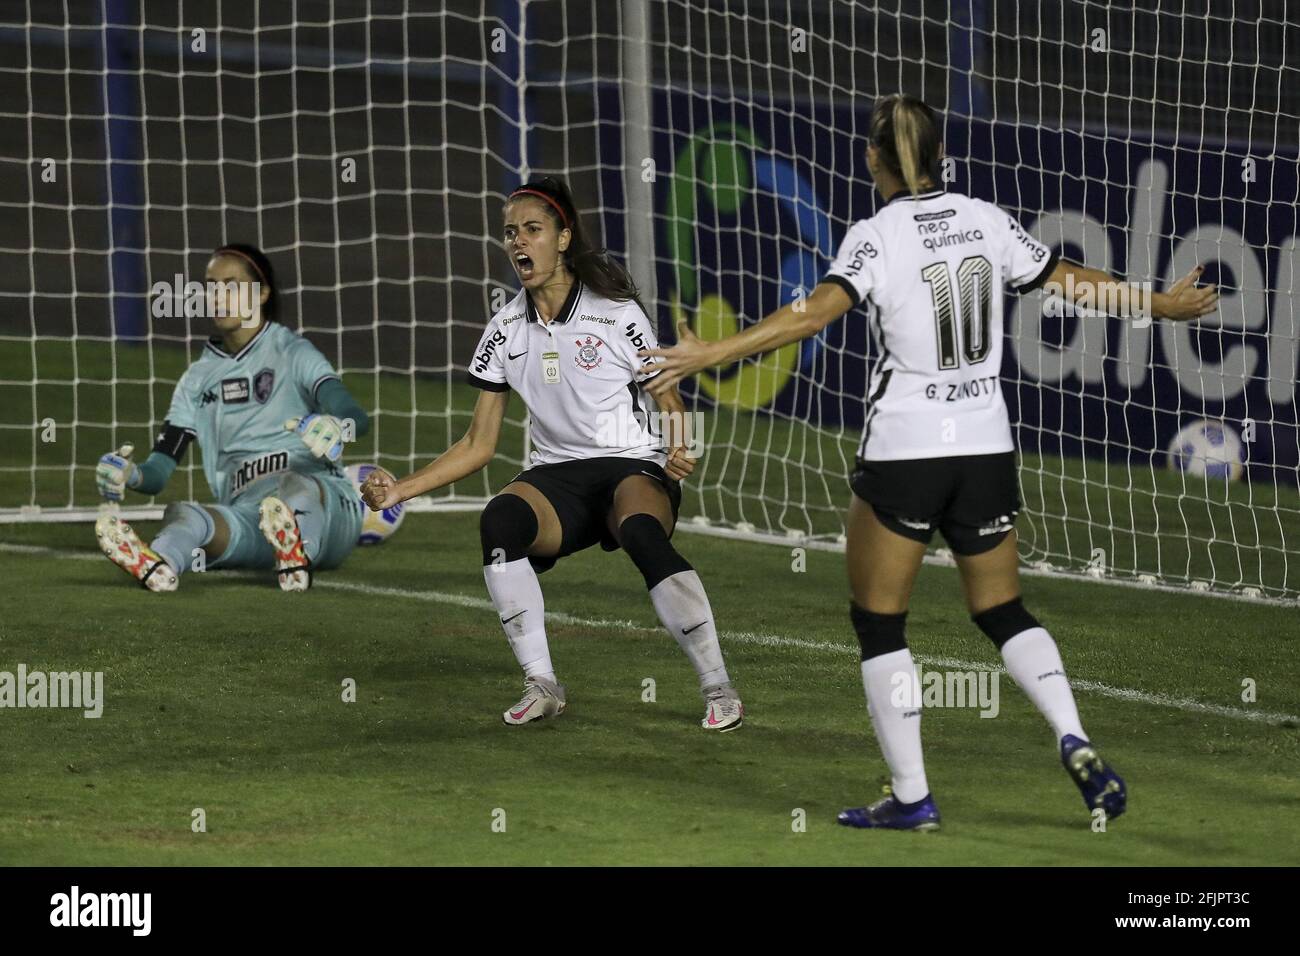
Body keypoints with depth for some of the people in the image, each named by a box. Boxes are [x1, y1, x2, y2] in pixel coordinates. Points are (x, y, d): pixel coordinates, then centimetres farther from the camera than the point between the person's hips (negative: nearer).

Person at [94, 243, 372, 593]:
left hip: (322, 502, -2)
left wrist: (336, 427, -34)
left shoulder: (292, 354, 9)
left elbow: (357, 418, -9)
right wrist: (129, 475, -12)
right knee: (181, 514, -32)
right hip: (246, 518, 2)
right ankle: (158, 563, -68)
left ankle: (294, 557, -72)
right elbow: (159, 471, 13)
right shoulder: (199, 377, 21)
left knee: (294, 485, -39)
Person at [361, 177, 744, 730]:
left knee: (640, 532, -39)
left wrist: (678, 452, -21)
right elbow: (478, 446, 11)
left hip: (634, 467, -3)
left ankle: (719, 690, -28)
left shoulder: (617, 313, -4)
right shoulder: (506, 331, 7)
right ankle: (541, 685, -26)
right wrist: (400, 490, -1)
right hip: (557, 477, 4)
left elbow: (670, 404, 2)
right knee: (499, 519, -32)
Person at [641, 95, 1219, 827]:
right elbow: (1072, 280, 13)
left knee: (879, 621, 7)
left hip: (904, 450, -5)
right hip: (986, 445, 5)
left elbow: (815, 313, -25)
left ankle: (911, 796, 4)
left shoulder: (879, 237, -11)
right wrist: (1161, 305, 28)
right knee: (1003, 610, 17)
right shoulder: (986, 221, 3)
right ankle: (1075, 742, -3)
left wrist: (711, 354, -27)